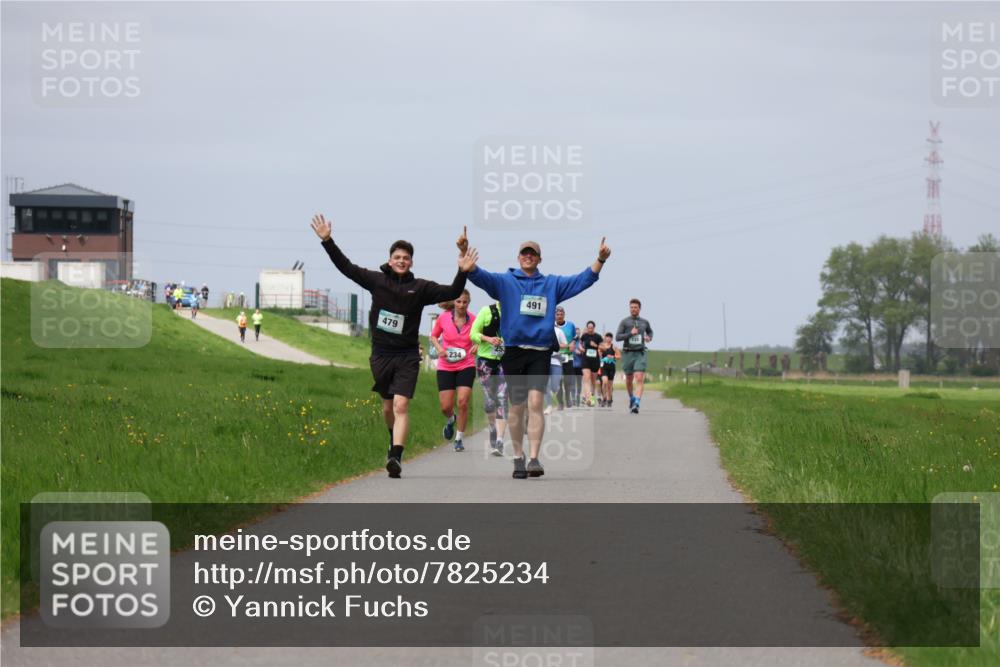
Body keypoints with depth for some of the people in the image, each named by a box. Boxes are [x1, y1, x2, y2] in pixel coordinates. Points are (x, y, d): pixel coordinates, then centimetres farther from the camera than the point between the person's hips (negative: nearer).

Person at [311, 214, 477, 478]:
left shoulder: (420, 287, -1)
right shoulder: (376, 280, 2)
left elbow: (451, 293, -7)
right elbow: (346, 267, 2)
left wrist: (463, 273, -23)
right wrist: (327, 241, -4)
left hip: (407, 356, -2)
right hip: (381, 354, 2)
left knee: (401, 406, -15)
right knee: (388, 405, 16)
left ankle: (395, 457, -24)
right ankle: (394, 440, 44)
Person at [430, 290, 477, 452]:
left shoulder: (473, 320, -5)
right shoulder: (443, 318, -4)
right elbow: (433, 336, 11)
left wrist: (477, 346, -13)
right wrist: (438, 348, -8)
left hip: (466, 366, -1)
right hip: (445, 367, 1)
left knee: (463, 402, -13)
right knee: (446, 407, -1)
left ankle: (460, 438, 4)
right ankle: (451, 420, 37)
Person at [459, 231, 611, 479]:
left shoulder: (552, 284, 12)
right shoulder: (504, 282, 6)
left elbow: (583, 280, 7)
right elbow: (477, 275, -7)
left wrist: (600, 260, -8)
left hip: (541, 353, 0)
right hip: (514, 351, 0)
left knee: (536, 403, -14)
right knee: (517, 407, 5)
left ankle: (534, 459, -18)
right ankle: (518, 458, 19)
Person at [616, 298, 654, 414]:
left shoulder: (644, 322, 9)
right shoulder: (624, 322, 1)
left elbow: (650, 331, 29)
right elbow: (617, 337, -7)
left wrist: (649, 338, 6)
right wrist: (630, 333, -18)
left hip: (640, 354, 0)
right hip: (627, 353, 0)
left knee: (639, 379, -16)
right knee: (629, 380, 13)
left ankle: (636, 404, -25)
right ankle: (631, 398, 41)